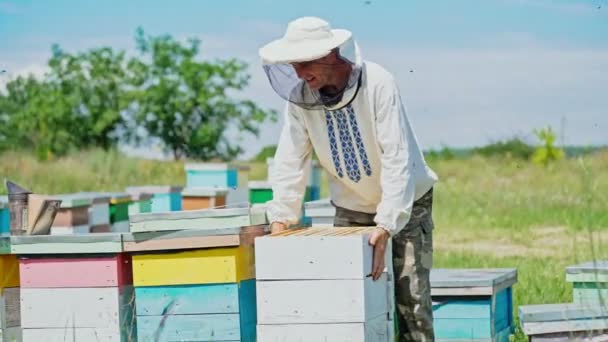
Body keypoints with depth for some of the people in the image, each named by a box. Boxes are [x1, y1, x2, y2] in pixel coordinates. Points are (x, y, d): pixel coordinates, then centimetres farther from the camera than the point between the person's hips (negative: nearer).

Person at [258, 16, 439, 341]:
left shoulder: (377, 83, -26)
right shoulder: (299, 96, -12)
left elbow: (397, 159, -29)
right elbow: (290, 162, -9)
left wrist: (385, 226, -34)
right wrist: (280, 219, -20)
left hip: (405, 205, -4)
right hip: (351, 208, 4)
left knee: (411, 298, -8)